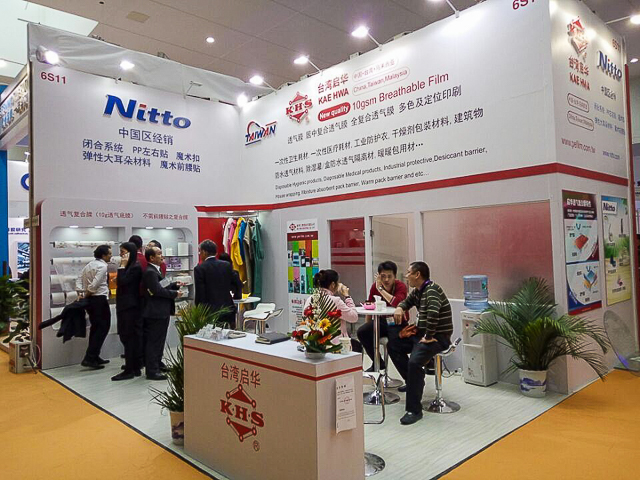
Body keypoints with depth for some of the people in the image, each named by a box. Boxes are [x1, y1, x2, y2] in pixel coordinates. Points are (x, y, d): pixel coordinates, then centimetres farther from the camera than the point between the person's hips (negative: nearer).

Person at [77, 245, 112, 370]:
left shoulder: (89, 264, 14)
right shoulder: (102, 266, -13)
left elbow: (80, 278, 12)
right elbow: (94, 284, -20)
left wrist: (82, 293, 6)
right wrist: (86, 294, -6)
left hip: (90, 299, 9)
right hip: (99, 299, -9)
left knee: (95, 327, 17)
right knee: (103, 327, -3)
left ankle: (94, 357, 22)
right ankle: (89, 358, -8)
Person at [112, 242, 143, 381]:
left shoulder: (135, 267, -14)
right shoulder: (129, 266, 14)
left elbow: (123, 281, -20)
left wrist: (122, 266, -15)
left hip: (131, 307, -10)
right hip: (126, 306, 10)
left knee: (129, 337, -5)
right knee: (132, 337, 13)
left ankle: (130, 370, 0)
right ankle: (135, 366, 20)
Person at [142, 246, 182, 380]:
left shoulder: (155, 271, 16)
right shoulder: (150, 272, -17)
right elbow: (158, 291, -24)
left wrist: (175, 285, 7)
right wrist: (175, 293, -16)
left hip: (160, 312, 10)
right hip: (156, 313, -10)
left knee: (157, 341, 19)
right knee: (154, 342, -3)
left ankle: (156, 364, 30)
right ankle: (152, 371, 4)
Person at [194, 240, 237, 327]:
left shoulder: (199, 269, -7)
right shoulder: (227, 265, 4)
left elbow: (200, 294, -8)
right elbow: (235, 286, 7)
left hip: (210, 313, -4)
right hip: (228, 311, 4)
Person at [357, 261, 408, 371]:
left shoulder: (401, 286, -15)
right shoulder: (375, 285, -1)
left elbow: (397, 303, -35)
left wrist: (381, 289, -27)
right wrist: (367, 327, 5)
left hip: (397, 323, -5)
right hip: (382, 321, 5)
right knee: (361, 332, -17)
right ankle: (378, 363, 4)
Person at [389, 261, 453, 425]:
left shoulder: (432, 290, -19)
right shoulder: (418, 291, 10)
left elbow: (433, 313, -35)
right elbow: (407, 301, 29)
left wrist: (428, 337, -26)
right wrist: (400, 308, 6)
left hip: (438, 337, -10)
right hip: (422, 333, 10)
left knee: (414, 362, -30)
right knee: (393, 345, 13)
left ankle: (414, 410, -20)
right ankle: (412, 381, 22)